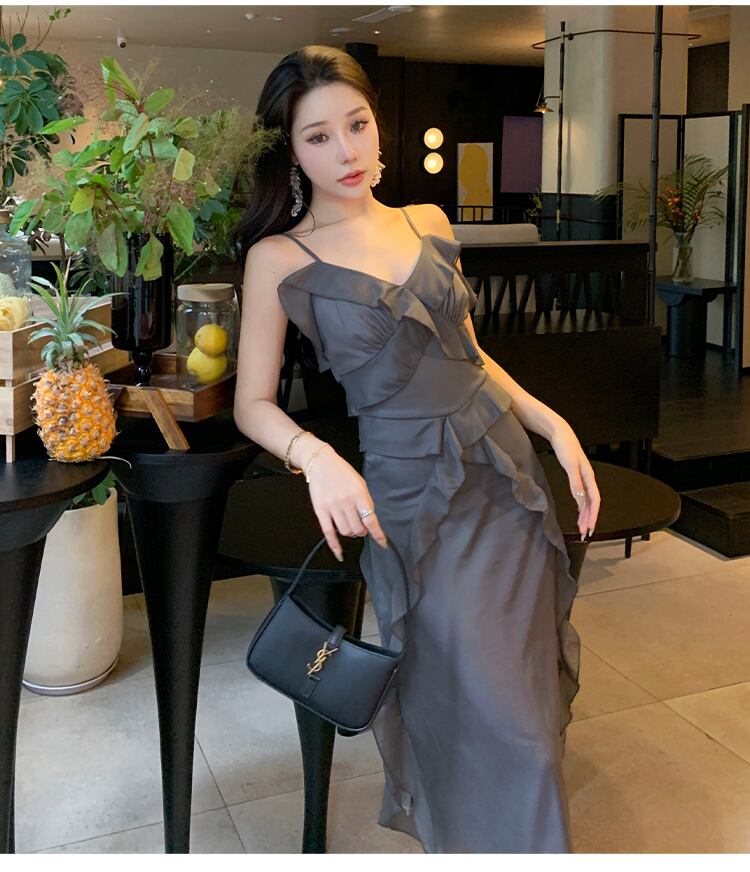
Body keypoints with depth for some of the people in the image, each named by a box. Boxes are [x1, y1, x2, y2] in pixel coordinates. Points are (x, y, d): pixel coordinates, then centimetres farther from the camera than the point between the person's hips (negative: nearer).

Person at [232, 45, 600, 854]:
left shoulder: (428, 223, 9)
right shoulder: (279, 259, -4)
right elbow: (253, 402, -3)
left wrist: (555, 424, 4)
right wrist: (316, 456, -23)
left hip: (508, 472, 5)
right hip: (415, 492, -5)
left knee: (531, 697, 14)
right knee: (501, 731, -4)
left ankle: (431, 820, 40)